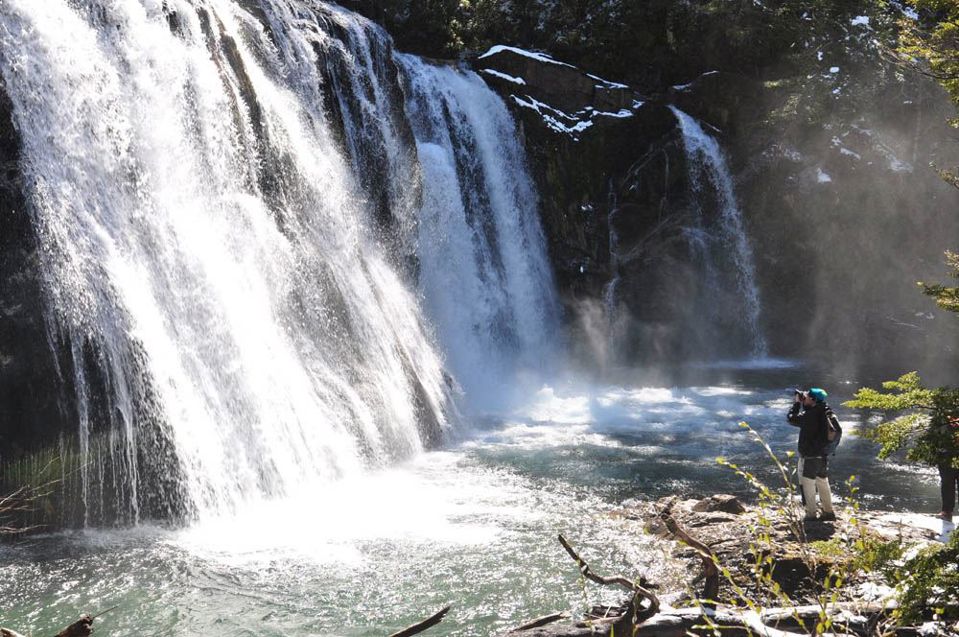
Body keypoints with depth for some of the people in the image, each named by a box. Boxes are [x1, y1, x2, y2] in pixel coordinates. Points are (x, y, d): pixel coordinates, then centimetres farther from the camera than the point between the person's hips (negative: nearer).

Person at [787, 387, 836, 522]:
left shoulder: (810, 415, -22)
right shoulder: (823, 412, 2)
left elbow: (791, 418, -9)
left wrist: (797, 402, 1)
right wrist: (802, 403, 10)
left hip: (809, 457, -8)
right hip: (823, 456, 8)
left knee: (808, 487, 1)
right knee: (823, 484, 17)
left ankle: (811, 515, 3)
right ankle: (828, 512, 22)